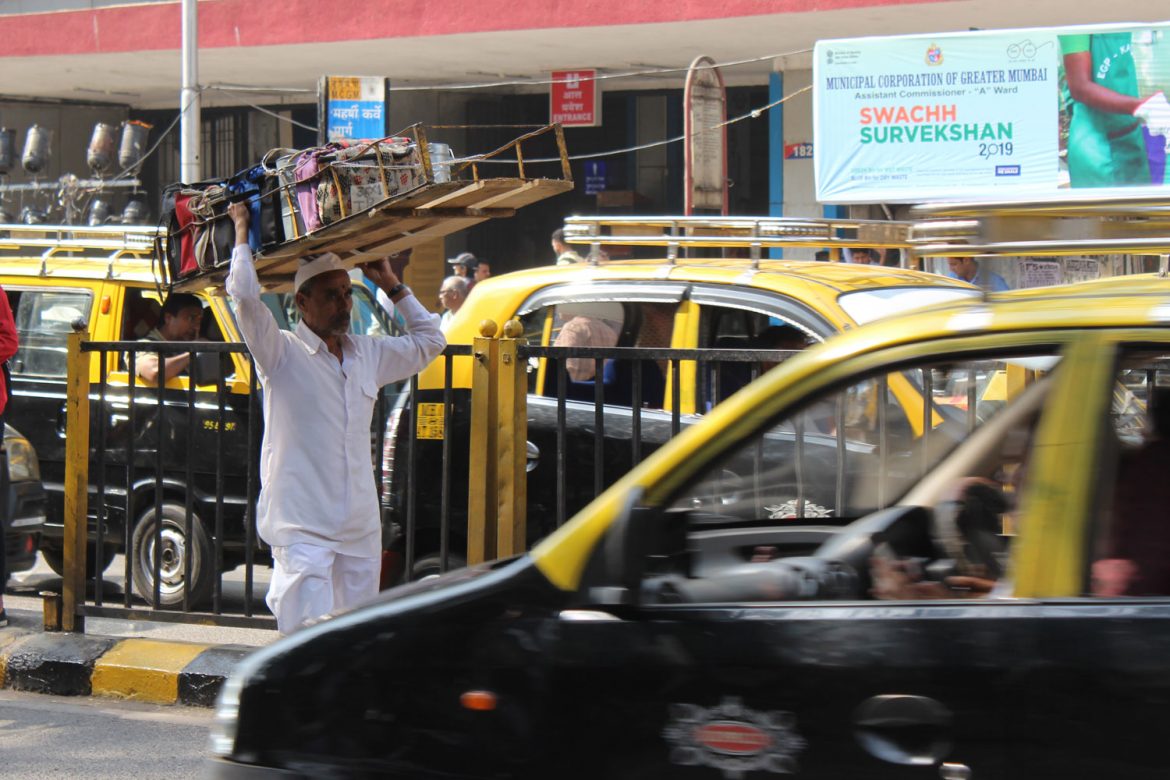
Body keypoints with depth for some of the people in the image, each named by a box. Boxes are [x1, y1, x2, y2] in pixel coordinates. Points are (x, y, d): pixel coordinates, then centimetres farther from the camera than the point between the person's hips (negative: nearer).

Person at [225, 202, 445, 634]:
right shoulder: (283, 353, -3)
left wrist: (392, 286, 25)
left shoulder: (369, 354, 16)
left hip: (361, 530, 6)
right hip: (302, 528, -6)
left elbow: (429, 340, 32)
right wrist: (242, 229, -5)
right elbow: (245, 294, -18)